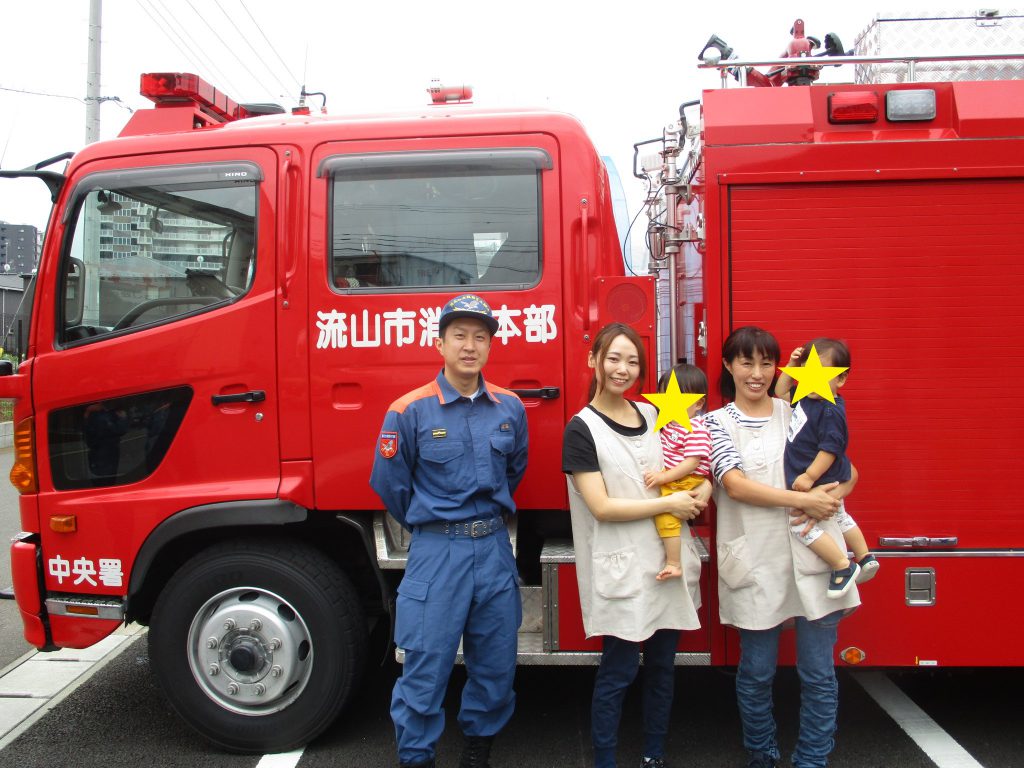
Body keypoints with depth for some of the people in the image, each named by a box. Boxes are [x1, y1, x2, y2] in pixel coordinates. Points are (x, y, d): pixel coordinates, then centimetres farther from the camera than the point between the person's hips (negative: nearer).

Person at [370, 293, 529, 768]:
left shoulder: (510, 408, 3)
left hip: (495, 549, 4)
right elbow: (390, 485, 0)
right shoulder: (409, 411, -9)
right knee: (426, 670, 2)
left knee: (496, 663, 14)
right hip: (437, 553, -4)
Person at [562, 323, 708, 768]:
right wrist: (669, 504, -14)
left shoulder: (653, 415, 8)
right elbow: (602, 507, -15)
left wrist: (701, 491, -2)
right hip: (623, 569, -6)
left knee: (662, 666, 15)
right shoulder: (582, 429, -9)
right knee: (618, 673, 2)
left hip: (668, 561, 6)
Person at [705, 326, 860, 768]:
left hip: (813, 556, 2)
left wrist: (830, 499, -10)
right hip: (755, 563, -2)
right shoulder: (717, 423, 2)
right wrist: (805, 500, -17)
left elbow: (847, 472, 12)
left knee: (818, 673, 6)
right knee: (757, 673, 10)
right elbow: (736, 484, -12)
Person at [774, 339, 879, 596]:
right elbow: (780, 393, 19)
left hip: (822, 481, -11)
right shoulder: (805, 398, 3)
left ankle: (843, 567, -8)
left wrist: (810, 476, -29)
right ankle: (865, 559, 44)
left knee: (800, 523, -16)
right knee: (840, 518, 27)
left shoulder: (831, 411, -24)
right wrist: (791, 366, 7)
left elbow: (830, 448, -27)